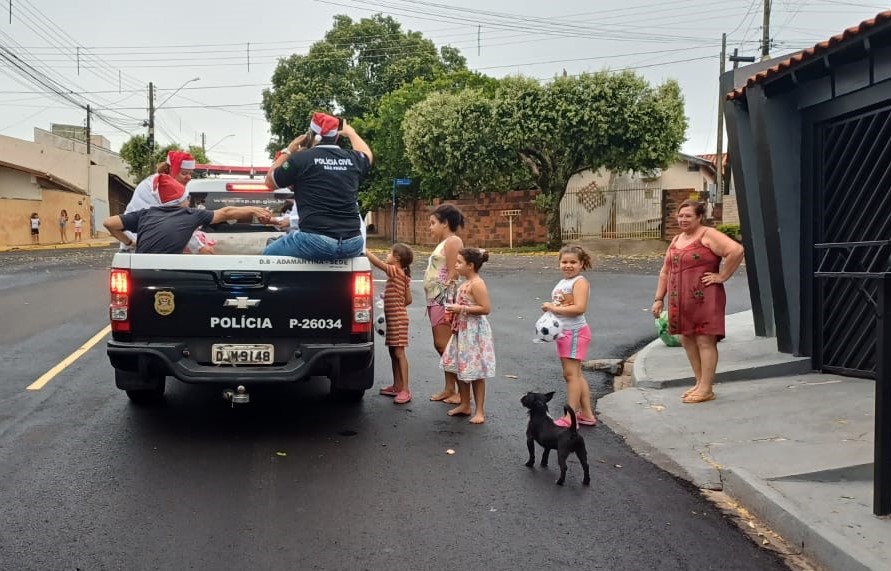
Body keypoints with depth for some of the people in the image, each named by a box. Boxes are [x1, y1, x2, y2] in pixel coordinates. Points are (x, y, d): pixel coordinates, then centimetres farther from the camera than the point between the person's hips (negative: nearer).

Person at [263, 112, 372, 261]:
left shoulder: (301, 158, -2)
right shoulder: (353, 159, 9)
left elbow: (270, 182, 15)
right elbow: (367, 155, 37)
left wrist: (287, 151, 22)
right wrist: (351, 133, 54)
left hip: (316, 242, -4)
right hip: (352, 244, 4)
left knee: (268, 254, 20)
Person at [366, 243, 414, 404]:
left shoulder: (395, 271, -13)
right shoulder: (403, 276, 13)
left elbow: (378, 262, -25)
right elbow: (408, 300, 14)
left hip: (398, 319, -10)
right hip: (394, 317, 10)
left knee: (399, 352, -10)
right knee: (393, 352, 15)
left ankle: (405, 390, -11)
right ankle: (397, 386, 23)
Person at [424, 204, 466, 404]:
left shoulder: (452, 241, -8)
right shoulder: (443, 243, 21)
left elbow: (452, 274, -16)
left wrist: (447, 301, -21)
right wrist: (434, 302, 14)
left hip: (444, 299, -10)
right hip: (435, 300, 10)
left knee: (444, 344, -10)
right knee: (441, 345, 12)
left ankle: (462, 391, -7)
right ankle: (449, 388, 18)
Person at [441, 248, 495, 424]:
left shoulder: (477, 284, -17)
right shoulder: (466, 283, 12)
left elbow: (485, 308, -23)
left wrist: (461, 308, -21)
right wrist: (455, 310, 9)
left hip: (474, 332, -10)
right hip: (462, 331, 10)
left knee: (475, 372, -2)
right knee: (456, 368, 15)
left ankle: (480, 411, 7)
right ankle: (465, 405, 28)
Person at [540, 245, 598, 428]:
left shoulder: (580, 282, -13)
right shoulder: (561, 283, 16)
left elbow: (579, 308, -26)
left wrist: (553, 308, -20)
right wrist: (549, 307, 4)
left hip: (575, 332, -10)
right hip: (563, 332, 10)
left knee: (571, 373, -10)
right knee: (575, 374, 14)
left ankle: (570, 418, -7)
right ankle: (587, 414, 22)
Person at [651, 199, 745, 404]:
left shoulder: (708, 236, -7)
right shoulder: (676, 240, 18)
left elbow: (736, 250, -21)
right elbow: (665, 271, 20)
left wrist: (722, 276, -17)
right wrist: (659, 298, 14)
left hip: (704, 299, -8)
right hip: (680, 300, 8)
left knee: (705, 341, -4)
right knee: (687, 341, 11)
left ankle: (706, 389, 0)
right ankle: (700, 383, 23)